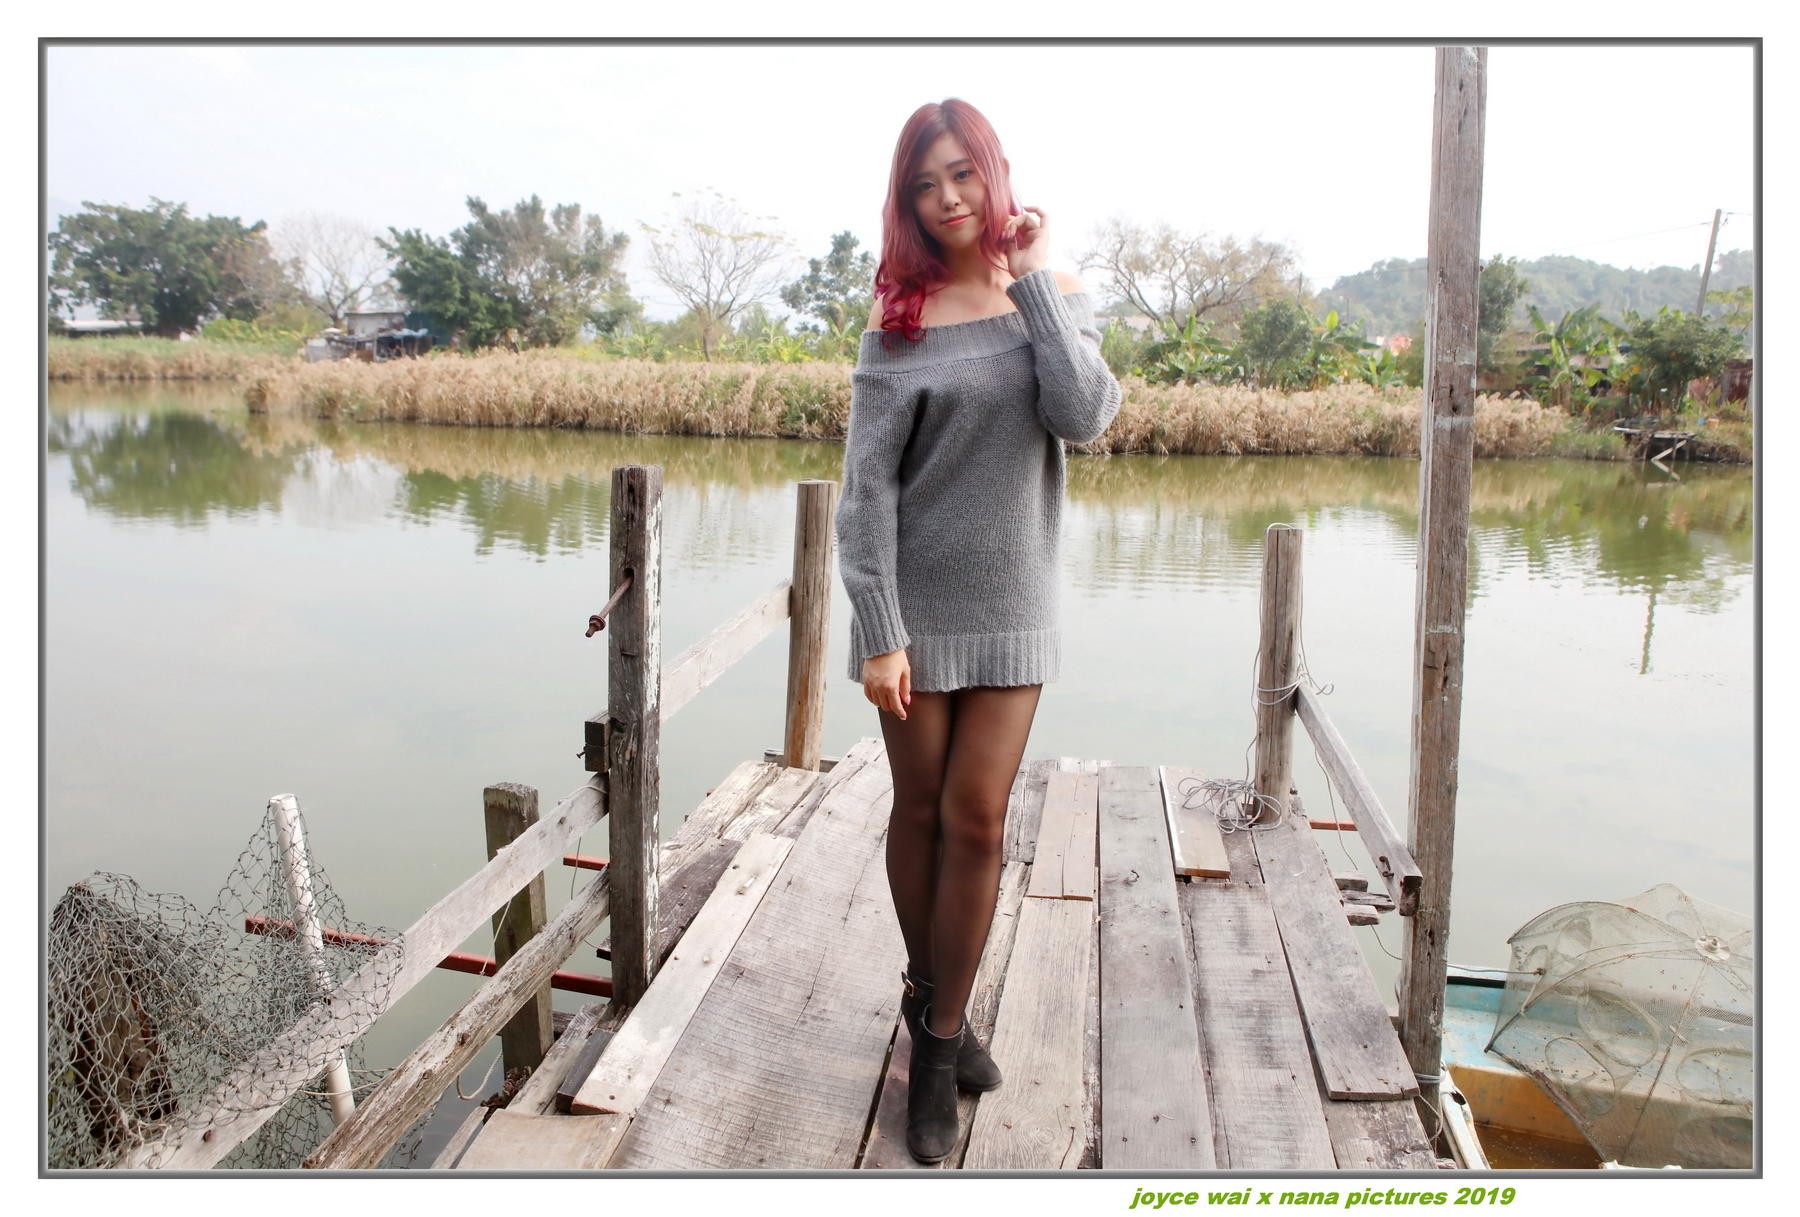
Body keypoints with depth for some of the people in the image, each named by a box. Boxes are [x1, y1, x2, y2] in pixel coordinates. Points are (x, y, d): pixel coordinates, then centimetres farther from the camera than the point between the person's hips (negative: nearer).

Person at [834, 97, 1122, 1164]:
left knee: (976, 818, 1)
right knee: (921, 810, 10)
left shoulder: (1058, 298, 5)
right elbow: (866, 487, -8)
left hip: (1013, 608, 1)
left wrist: (1035, 278, -9)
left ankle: (939, 1043, 17)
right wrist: (878, 633, -13)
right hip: (918, 605, -1)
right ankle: (933, 997, 33)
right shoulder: (902, 323, -3)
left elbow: (1085, 417, -14)